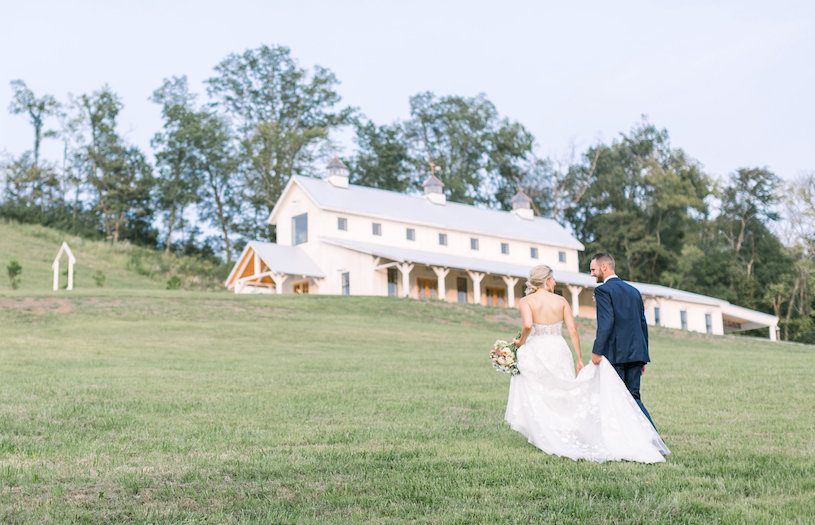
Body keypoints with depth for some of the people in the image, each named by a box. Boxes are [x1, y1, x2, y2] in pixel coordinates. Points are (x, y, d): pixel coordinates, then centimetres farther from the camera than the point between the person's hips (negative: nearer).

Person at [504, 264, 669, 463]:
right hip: (559, 350, 2)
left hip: (535, 351, -2)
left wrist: (521, 341, -5)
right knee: (562, 395, 13)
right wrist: (579, 359, 3)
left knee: (536, 398, 10)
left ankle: (546, 439, 8)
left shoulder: (526, 302, -5)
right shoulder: (561, 301, 3)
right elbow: (573, 331, -1)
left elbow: (527, 325, -24)